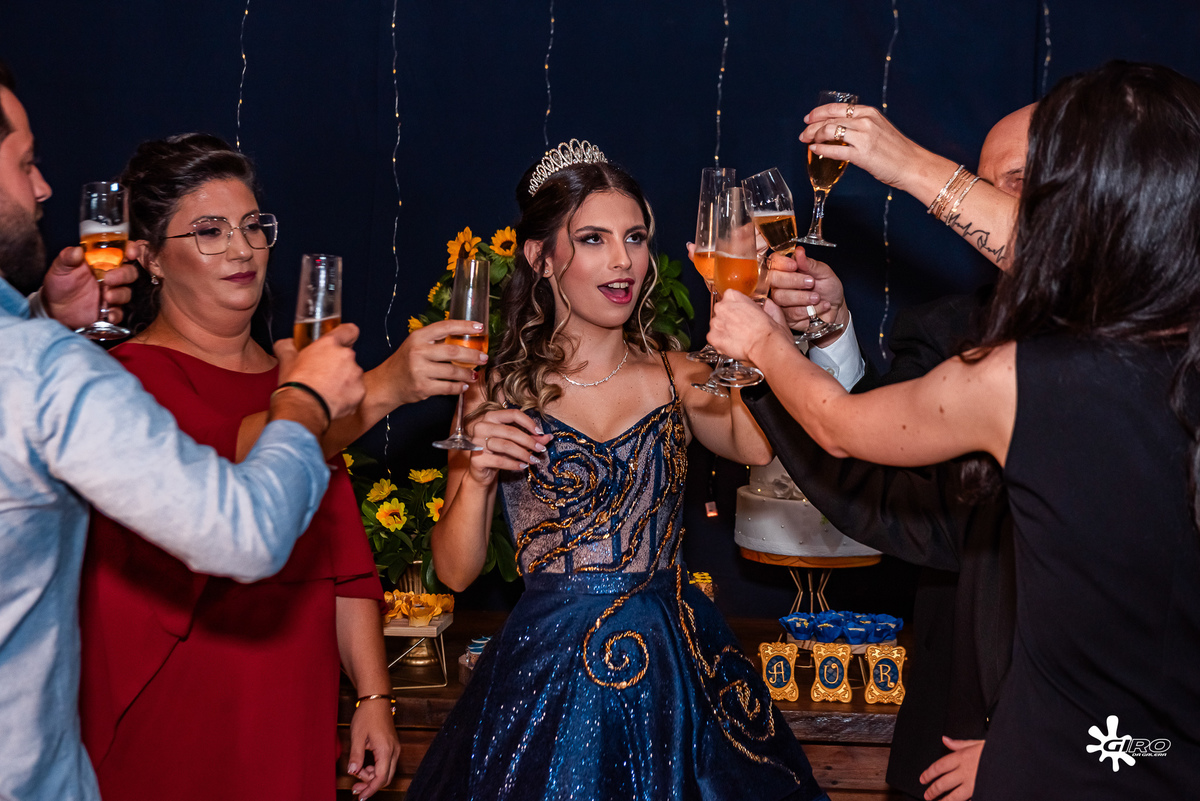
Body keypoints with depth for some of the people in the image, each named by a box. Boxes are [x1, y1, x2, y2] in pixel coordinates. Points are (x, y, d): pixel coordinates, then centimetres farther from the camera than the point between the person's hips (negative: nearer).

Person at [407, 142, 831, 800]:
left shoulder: (673, 376, 1)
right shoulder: (498, 393, -2)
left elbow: (760, 443, -21)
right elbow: (456, 571, -1)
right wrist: (476, 478, -17)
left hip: (672, 664, 2)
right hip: (549, 668, -1)